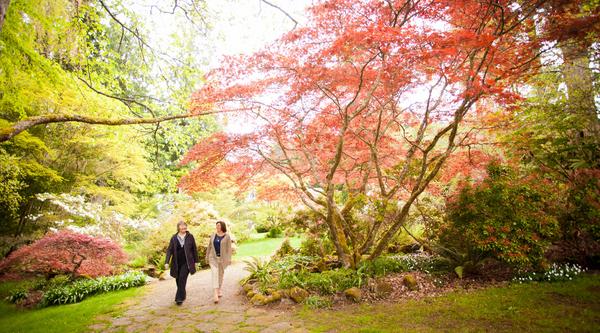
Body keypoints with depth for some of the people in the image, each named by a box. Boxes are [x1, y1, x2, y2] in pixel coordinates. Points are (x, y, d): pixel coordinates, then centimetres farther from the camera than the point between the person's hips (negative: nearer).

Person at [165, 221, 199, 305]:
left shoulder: (190, 237, -1)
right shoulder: (174, 238, 1)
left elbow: (194, 249, 5)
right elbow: (169, 250, -1)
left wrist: (195, 261, 7)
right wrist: (167, 262, -11)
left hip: (187, 262, -2)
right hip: (177, 263, 2)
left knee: (182, 279, -14)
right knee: (178, 280, 11)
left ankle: (179, 298, -6)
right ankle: (182, 296, 32)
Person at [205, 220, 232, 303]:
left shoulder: (227, 236, -6)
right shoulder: (213, 235, 3)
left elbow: (229, 248, -8)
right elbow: (209, 246, 9)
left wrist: (229, 259, -13)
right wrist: (207, 257, 10)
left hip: (222, 258, -1)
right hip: (213, 258, 1)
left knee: (220, 274, 13)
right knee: (215, 274, -12)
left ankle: (219, 290, 35)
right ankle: (216, 294, -20)